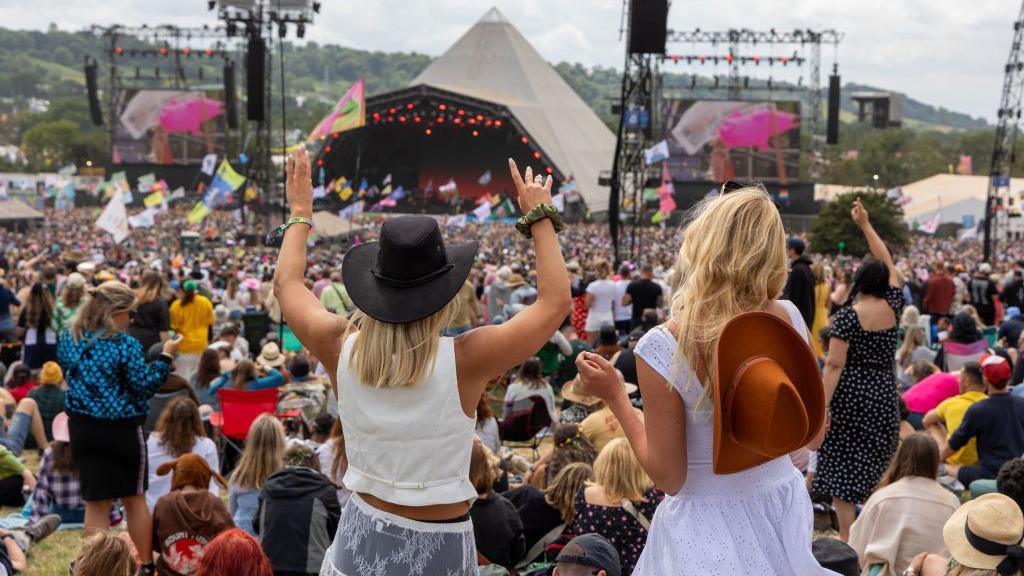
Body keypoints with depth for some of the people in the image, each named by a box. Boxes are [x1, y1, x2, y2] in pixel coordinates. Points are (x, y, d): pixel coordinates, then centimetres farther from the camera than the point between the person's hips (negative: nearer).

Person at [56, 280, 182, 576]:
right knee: (135, 499, 12)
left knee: (95, 503, 9)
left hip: (82, 427, 4)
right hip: (121, 430, -4)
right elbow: (145, 386, -15)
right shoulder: (125, 345, -17)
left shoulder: (69, 339, 1)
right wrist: (165, 356, -8)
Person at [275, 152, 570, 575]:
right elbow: (555, 302, -5)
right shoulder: (464, 361, -19)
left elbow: (286, 284, 12)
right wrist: (540, 218, 4)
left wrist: (300, 214, 25)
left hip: (361, 536, 3)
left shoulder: (342, 350, -9)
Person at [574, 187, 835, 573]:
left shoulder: (662, 346, -23)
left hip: (710, 522, -4)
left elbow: (667, 476, -16)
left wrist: (615, 397, -8)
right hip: (783, 504, 4)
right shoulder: (787, 319, -11)